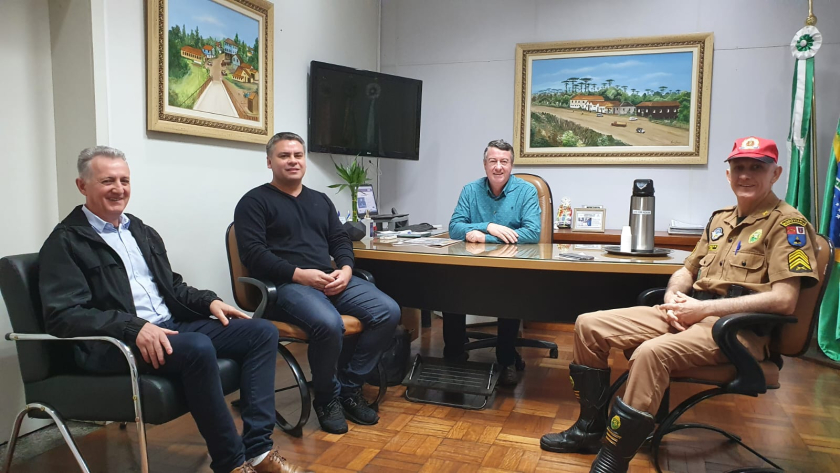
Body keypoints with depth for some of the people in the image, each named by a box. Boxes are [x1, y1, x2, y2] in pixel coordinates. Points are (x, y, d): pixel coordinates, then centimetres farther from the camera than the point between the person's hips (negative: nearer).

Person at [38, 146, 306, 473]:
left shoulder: (142, 232, 20)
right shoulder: (66, 242, -3)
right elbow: (62, 315, -14)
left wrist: (209, 301, 4)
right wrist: (134, 327, -27)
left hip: (173, 326, 8)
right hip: (113, 344, -7)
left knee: (262, 332, -8)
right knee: (198, 348, -37)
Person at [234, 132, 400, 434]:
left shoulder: (320, 200, 23)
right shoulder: (255, 201, 3)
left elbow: (340, 241, 18)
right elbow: (253, 253, -8)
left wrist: (345, 269, -5)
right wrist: (299, 274, -19)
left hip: (332, 279, 6)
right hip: (286, 284, -6)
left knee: (388, 312, -15)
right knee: (329, 324, -35)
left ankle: (349, 388, 0)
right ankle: (327, 399, -6)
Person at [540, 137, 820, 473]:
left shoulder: (786, 224, -5)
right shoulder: (720, 219, 18)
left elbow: (784, 300, -16)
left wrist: (704, 308, -18)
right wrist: (673, 297, -1)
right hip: (689, 314, 8)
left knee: (651, 352, -37)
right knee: (588, 325, -3)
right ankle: (591, 428, 8)